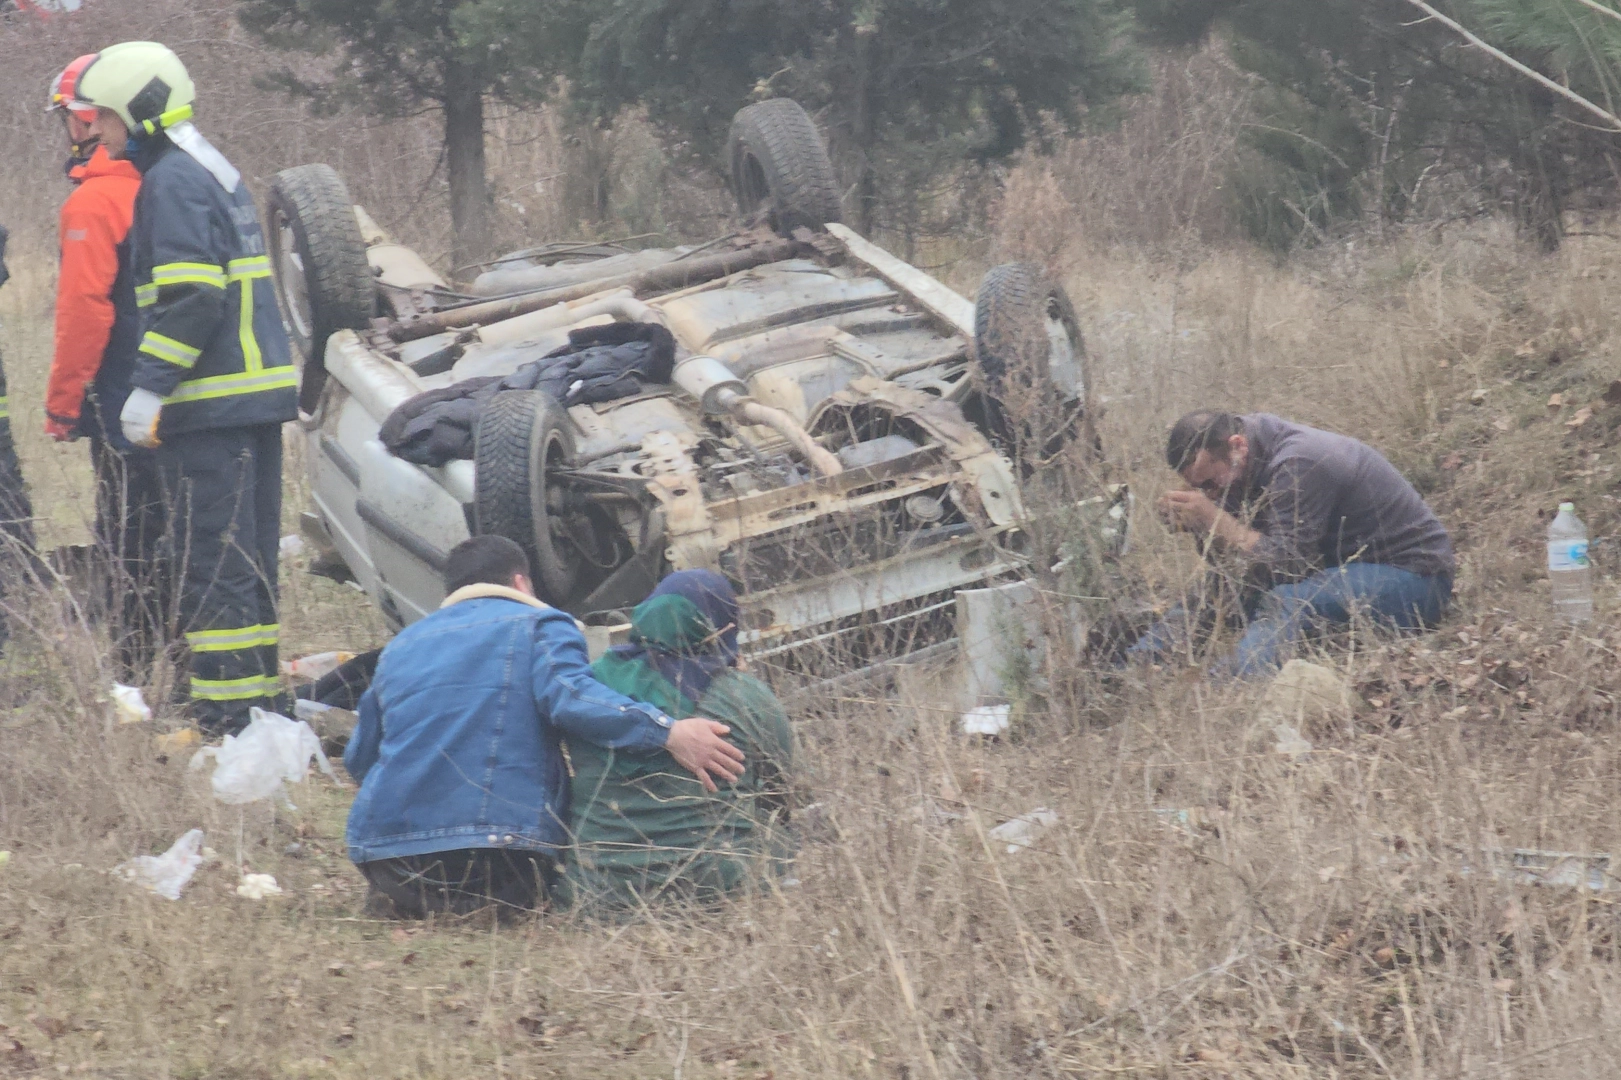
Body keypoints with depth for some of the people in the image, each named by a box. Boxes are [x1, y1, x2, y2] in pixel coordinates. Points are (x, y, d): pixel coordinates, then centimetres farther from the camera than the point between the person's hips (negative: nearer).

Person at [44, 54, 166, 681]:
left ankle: (136, 673, -3)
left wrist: (61, 406, -11)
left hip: (121, 401, -8)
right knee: (173, 535, 13)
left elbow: (84, 312, -19)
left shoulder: (93, 200, -15)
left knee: (125, 541, -3)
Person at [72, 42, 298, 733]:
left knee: (211, 562, -8)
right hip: (257, 394, 10)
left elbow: (190, 298, -21)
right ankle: (261, 700, 20)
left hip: (212, 406, -10)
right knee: (250, 556, 14)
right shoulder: (214, 172, 19)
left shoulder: (173, 182, -12)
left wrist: (150, 386, -19)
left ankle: (226, 719, -8)